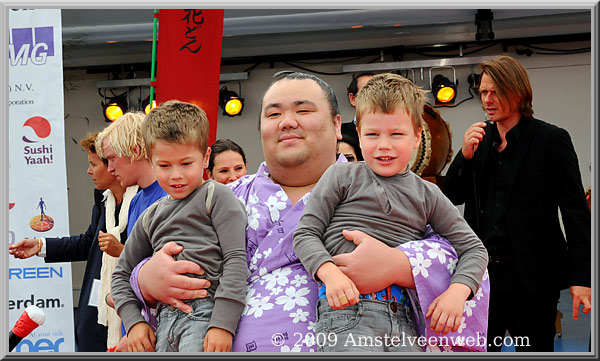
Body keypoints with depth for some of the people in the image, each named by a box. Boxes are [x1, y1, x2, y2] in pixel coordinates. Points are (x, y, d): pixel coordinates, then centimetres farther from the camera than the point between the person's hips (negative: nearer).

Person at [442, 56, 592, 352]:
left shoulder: (551, 139, -5)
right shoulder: (480, 137, 9)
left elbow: (576, 211, -8)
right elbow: (453, 197, 9)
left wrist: (581, 277, -15)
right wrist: (465, 155, -9)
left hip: (530, 276, -4)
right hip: (483, 270, 5)